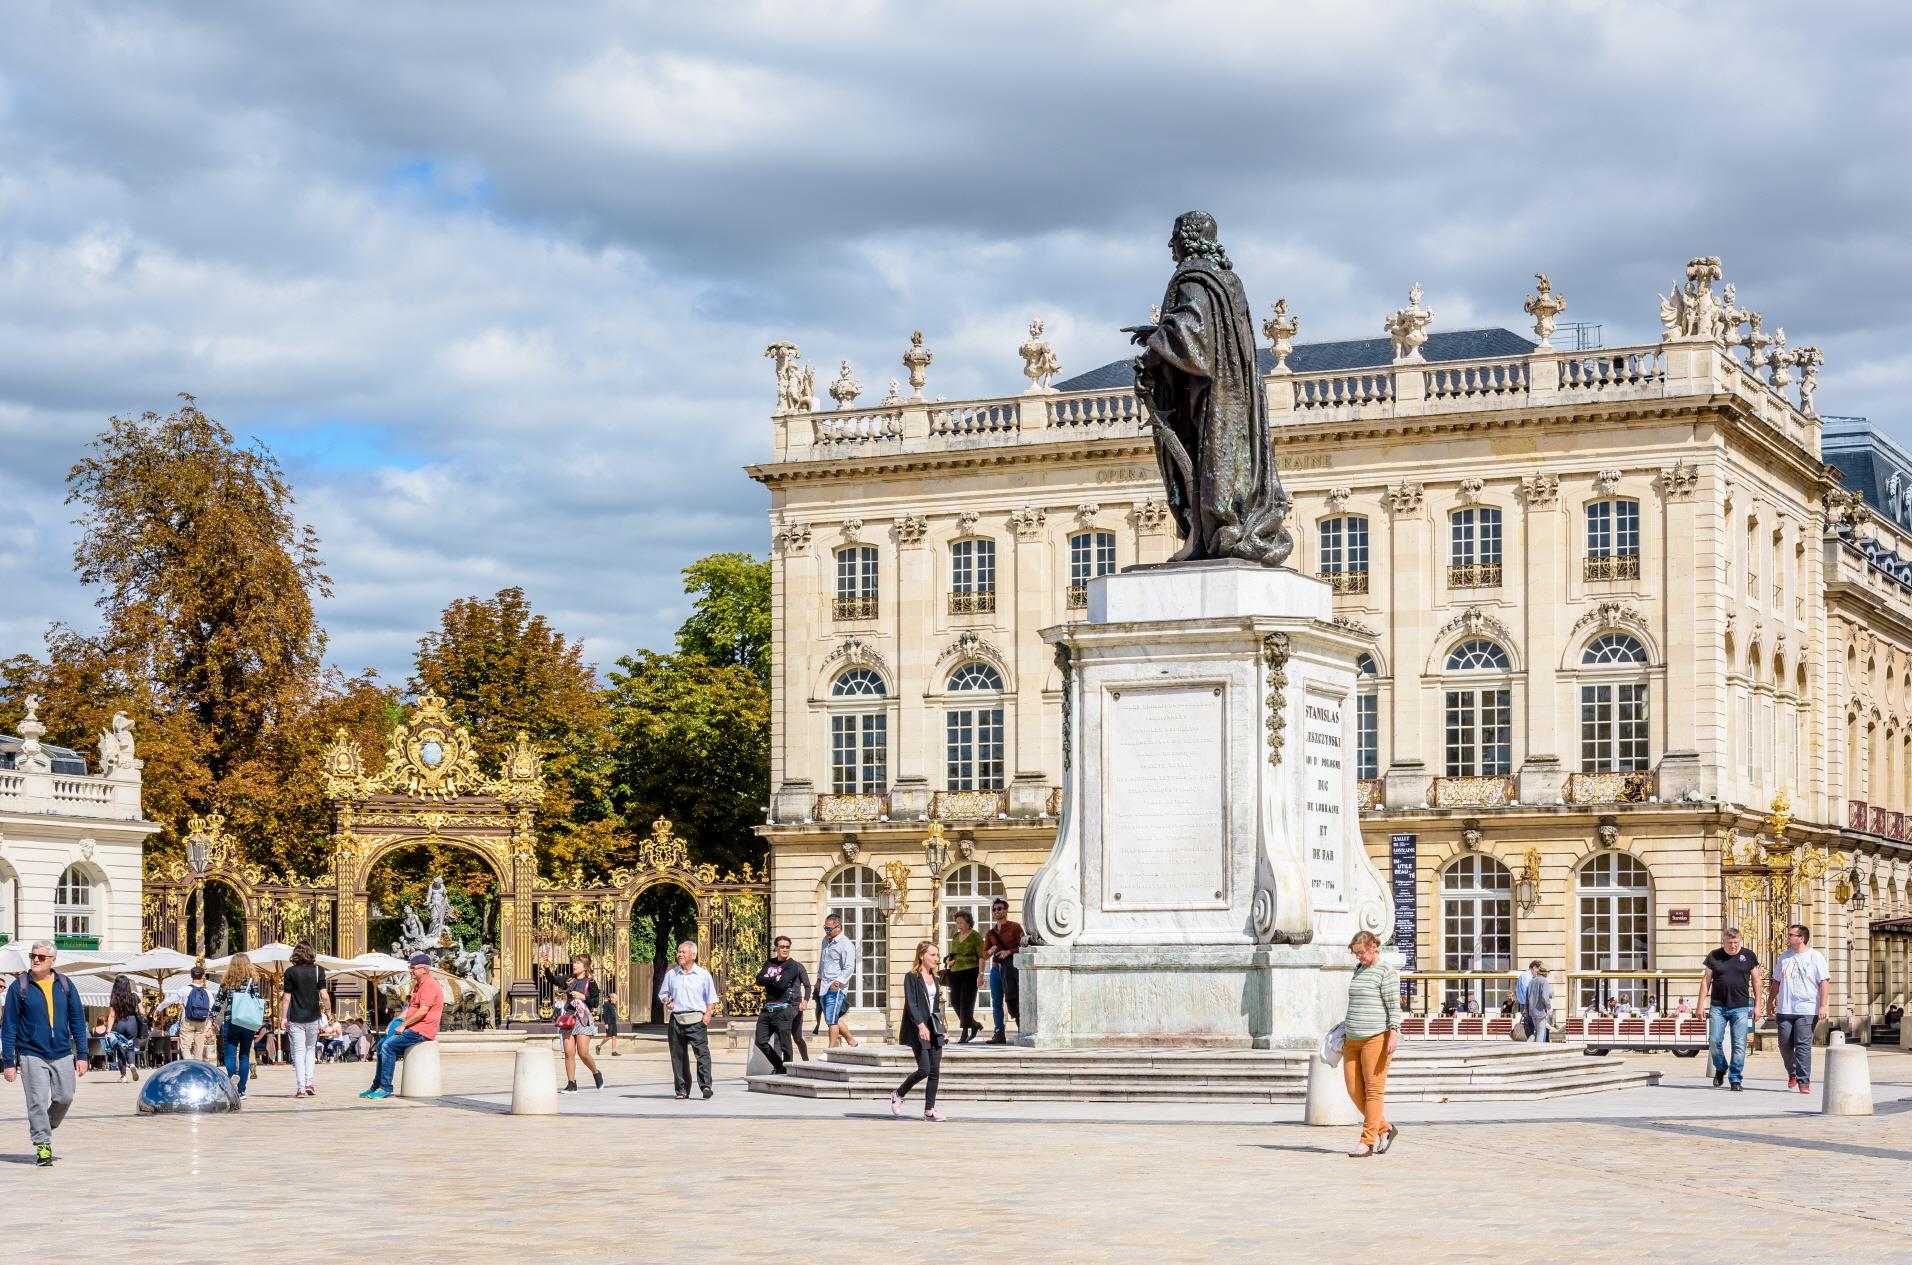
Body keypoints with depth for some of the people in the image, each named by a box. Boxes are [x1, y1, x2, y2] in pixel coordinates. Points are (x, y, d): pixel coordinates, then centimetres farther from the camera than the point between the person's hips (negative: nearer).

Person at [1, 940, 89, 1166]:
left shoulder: (65, 985, 4)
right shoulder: (19, 987, -3)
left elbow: (77, 1020, 9)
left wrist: (81, 1054, 3)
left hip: (62, 1054, 3)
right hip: (32, 1056, -3)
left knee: (65, 1098, 4)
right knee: (37, 1102, -6)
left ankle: (46, 1128, 30)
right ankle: (42, 1145, 3)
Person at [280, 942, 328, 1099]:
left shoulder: (290, 972, -4)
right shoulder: (318, 971, -3)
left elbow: (286, 997, -6)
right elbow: (323, 995, -7)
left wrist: (283, 1017, 0)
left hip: (295, 1019, -2)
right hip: (313, 1017, 2)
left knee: (298, 1052, 2)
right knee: (310, 1049, 18)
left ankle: (301, 1088, -4)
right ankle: (309, 1083, 7)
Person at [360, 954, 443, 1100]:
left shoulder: (429, 985, -14)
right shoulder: (418, 986, 21)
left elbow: (423, 1011, -23)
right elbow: (410, 1007, 24)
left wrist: (403, 1024, -17)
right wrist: (397, 1021, 9)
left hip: (422, 1031, -11)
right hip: (413, 1028, 11)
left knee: (389, 1045, -21)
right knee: (381, 1045, 10)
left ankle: (385, 1088, -20)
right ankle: (376, 1087, 11)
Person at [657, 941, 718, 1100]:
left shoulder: (703, 975, 6)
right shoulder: (671, 974, 14)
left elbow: (711, 998, 8)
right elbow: (663, 993, 20)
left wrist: (708, 1013, -6)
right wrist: (666, 1001, -1)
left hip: (696, 1019, -3)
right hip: (676, 1019, 3)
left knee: (702, 1051, -15)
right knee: (678, 1055, 4)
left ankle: (705, 1085, -19)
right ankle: (682, 1089, 10)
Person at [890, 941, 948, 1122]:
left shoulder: (934, 978, 16)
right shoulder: (912, 977, -7)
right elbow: (911, 1004, -16)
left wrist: (942, 1028, 17)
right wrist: (921, 1025, -27)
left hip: (934, 1030, 7)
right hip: (919, 1030, -7)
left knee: (935, 1071, 1)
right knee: (924, 1069, -11)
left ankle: (929, 1109, 5)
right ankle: (898, 1094, 11)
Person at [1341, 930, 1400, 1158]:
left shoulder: (1386, 972, -4)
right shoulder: (1359, 970, 20)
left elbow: (1394, 1006, -10)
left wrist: (1393, 1034, -19)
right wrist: (1348, 1033, 26)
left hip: (1377, 1037, -8)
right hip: (1354, 1040, 8)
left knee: (1374, 1089, -6)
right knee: (1354, 1090, 4)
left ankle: (1367, 1141, -5)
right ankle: (1385, 1129, 18)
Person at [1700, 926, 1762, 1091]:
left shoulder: (1749, 956, 4)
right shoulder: (1714, 956, 5)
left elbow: (1756, 981, 9)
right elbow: (1706, 981, 9)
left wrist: (1757, 1006, 5)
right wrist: (1701, 1004, 4)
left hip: (1741, 1008, -1)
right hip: (1717, 1007, 1)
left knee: (1739, 1045, -3)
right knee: (1714, 1041, -4)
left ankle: (1735, 1079, 4)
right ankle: (1720, 1069, 21)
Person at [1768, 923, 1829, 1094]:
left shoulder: (1815, 957, -2)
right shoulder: (1784, 957, 14)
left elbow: (1824, 982, -5)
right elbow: (1776, 981, 23)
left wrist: (1822, 1006, -11)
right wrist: (1770, 1000, 23)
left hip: (1807, 1010, -5)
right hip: (1784, 1009, 5)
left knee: (1803, 1045, -9)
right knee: (1785, 1044, 6)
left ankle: (1803, 1082, -8)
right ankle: (1792, 1073, 28)